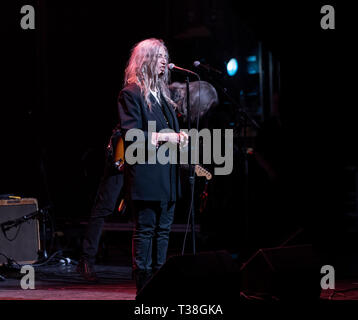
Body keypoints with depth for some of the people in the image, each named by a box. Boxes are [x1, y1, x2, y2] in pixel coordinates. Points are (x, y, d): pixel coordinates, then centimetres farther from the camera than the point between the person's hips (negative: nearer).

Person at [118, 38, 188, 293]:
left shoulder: (163, 94, 19)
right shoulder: (131, 94, -6)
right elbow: (130, 134, -14)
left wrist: (180, 137, 5)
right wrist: (163, 137, -16)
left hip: (167, 175, 8)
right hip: (145, 174, -8)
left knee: (163, 230, 8)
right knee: (145, 230, -5)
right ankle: (144, 287, -2)